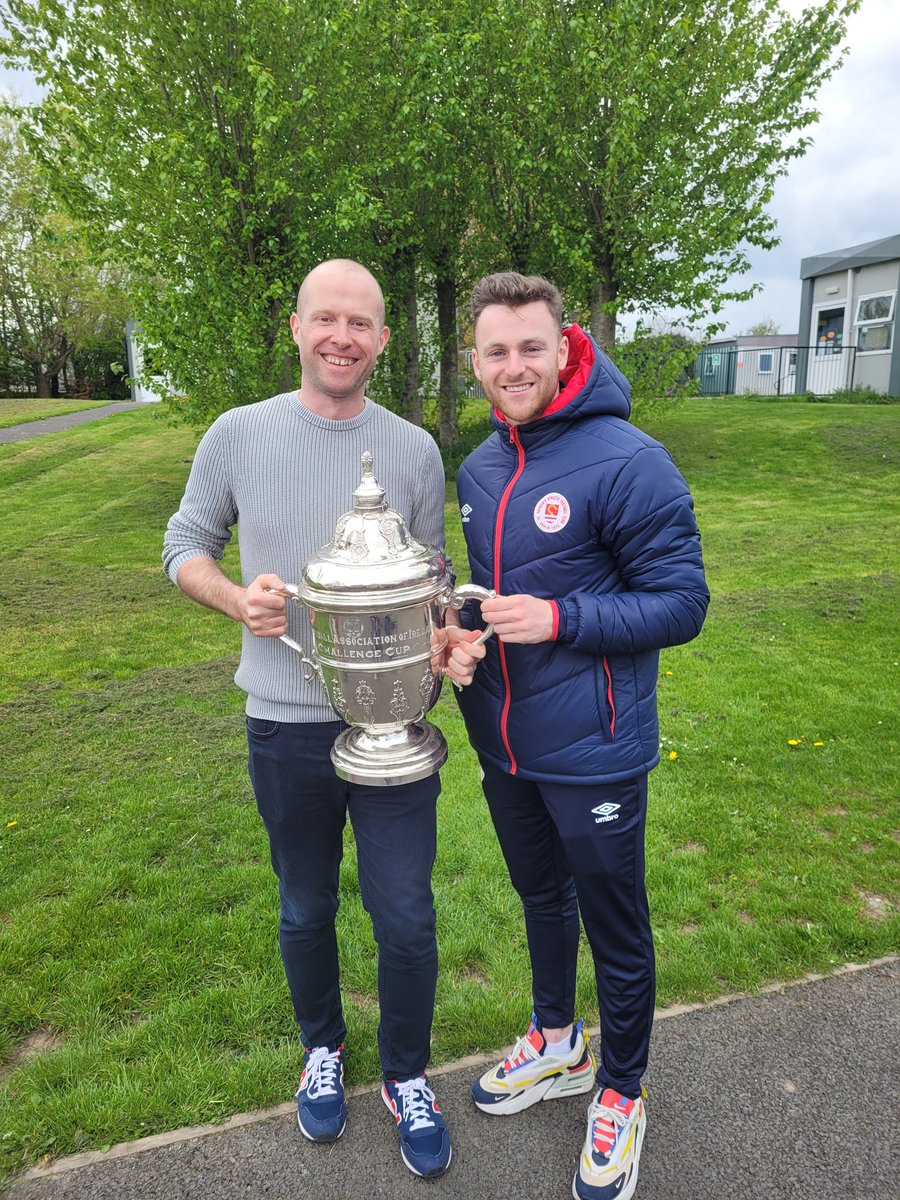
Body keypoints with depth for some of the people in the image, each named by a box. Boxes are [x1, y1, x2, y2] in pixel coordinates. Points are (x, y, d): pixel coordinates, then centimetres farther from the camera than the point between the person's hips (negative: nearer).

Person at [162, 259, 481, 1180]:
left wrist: (449, 642, -14)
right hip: (285, 724, 0)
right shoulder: (238, 436, -3)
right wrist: (239, 601, -14)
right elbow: (186, 545, 6)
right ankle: (322, 1048, 49)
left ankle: (406, 1077, 38)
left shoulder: (414, 450, -1)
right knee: (306, 912, 20)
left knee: (405, 920, 9)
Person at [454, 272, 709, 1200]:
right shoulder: (479, 469, 5)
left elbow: (681, 604, -16)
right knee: (541, 900, 25)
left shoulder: (627, 462, -18)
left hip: (592, 754, -6)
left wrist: (560, 619, -26)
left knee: (616, 932, 14)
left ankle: (620, 1093, 41)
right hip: (504, 744, 7)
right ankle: (557, 1044, 51)